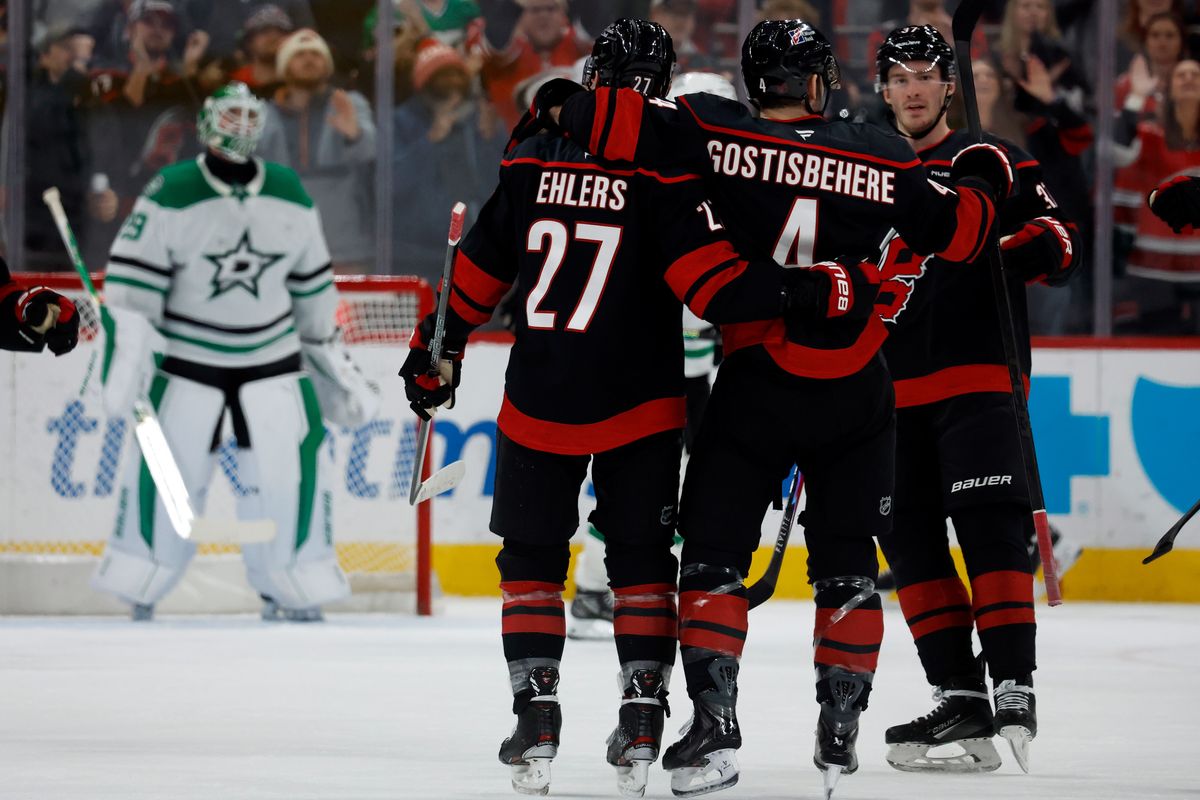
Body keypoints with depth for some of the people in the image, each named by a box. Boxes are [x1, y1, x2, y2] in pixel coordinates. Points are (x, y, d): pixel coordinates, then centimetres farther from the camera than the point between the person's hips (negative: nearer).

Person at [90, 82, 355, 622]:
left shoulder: (290, 196, 3)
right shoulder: (170, 194, -12)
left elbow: (313, 281, 14)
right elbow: (132, 276, -13)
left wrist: (325, 349, 18)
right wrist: (127, 349, -20)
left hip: (272, 355, 3)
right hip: (186, 358, -3)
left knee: (288, 466, -5)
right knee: (169, 467, -6)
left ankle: (293, 591, 6)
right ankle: (138, 585, 7)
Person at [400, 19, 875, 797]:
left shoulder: (532, 162, -2)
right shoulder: (666, 177, -12)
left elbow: (478, 273, 6)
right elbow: (719, 288, -19)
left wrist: (435, 353, 19)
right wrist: (819, 292, -16)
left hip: (537, 404, 1)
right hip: (639, 407, -1)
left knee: (530, 556, 13)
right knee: (641, 559, 12)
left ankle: (536, 716, 5)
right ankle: (643, 720, 6)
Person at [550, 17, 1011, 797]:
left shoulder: (720, 136, -7)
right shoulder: (882, 157, -2)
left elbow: (629, 123, -15)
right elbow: (955, 229, 7)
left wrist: (564, 106, 5)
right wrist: (986, 182, 27)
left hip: (755, 384, -2)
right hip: (855, 393, 2)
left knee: (715, 551, 6)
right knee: (846, 564, 14)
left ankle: (715, 724, -7)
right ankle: (840, 730, 12)